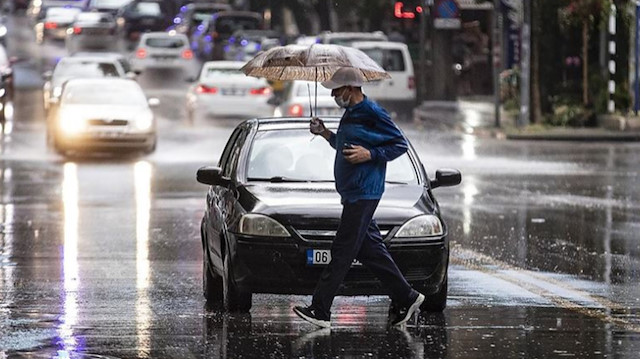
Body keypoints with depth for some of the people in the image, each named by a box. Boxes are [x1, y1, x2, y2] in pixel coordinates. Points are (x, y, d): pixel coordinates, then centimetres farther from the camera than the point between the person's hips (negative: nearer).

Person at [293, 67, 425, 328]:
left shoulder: (372, 114, -13)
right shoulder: (350, 114, 16)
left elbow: (400, 145, -12)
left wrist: (369, 154, -21)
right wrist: (324, 134, 15)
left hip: (363, 193, -10)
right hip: (352, 193, 10)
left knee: (342, 251, -9)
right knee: (370, 250, 12)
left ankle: (320, 311, -10)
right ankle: (406, 298, 19)